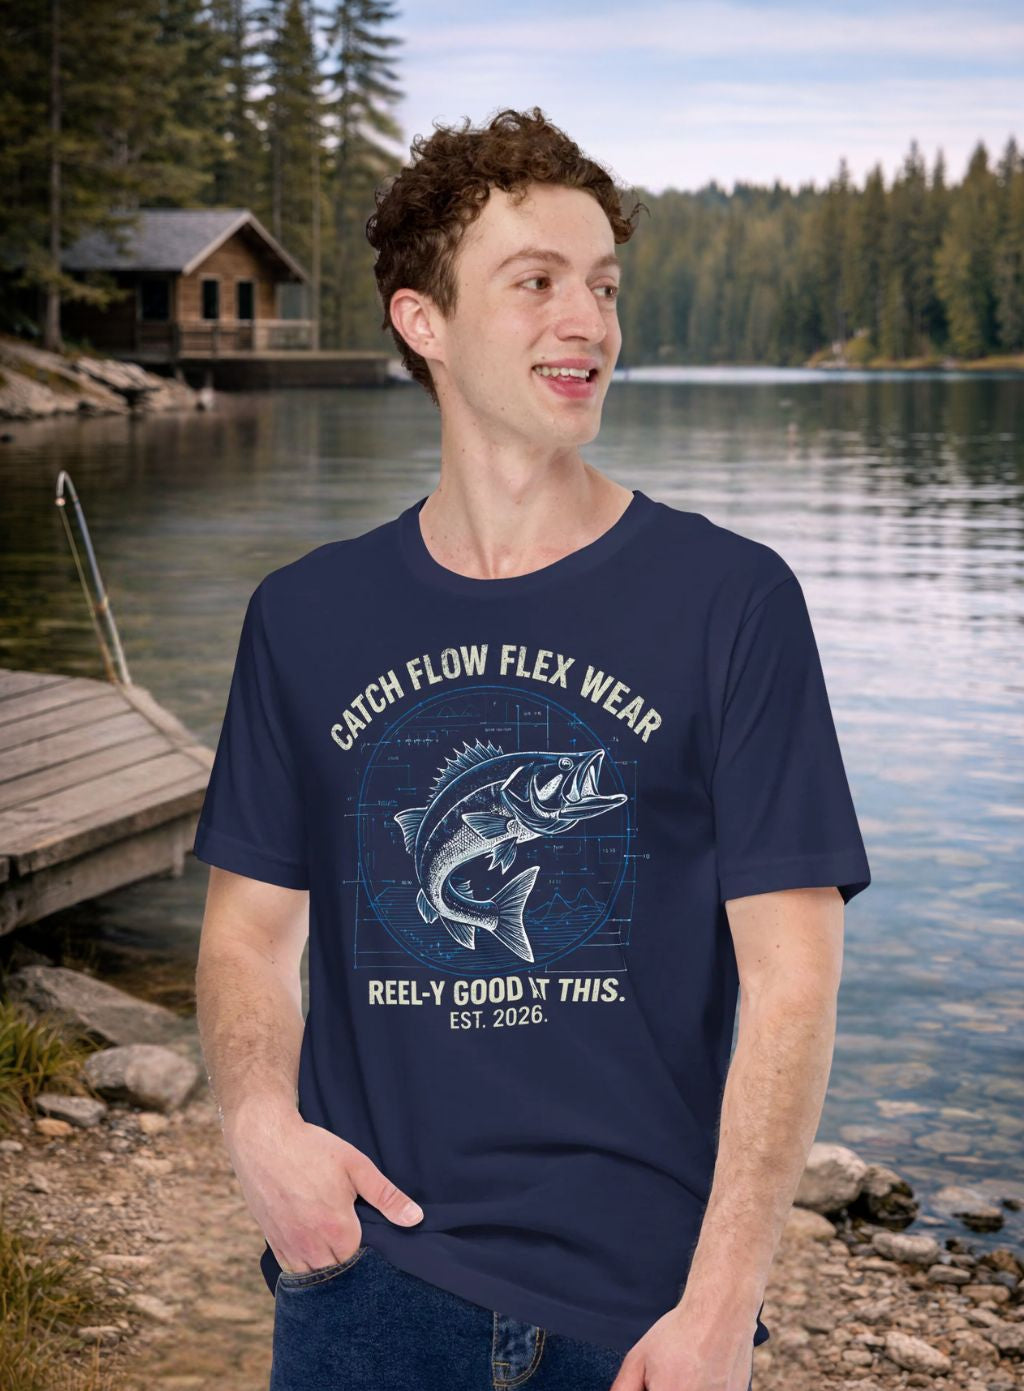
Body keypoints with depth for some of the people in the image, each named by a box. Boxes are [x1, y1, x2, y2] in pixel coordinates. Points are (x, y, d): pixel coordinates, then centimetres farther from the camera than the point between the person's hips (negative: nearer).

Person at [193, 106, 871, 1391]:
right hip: (369, 1276, 2)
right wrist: (258, 1120, -10)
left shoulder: (732, 600, -5)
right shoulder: (306, 615, 4)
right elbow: (250, 926, 10)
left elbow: (790, 978, -8)